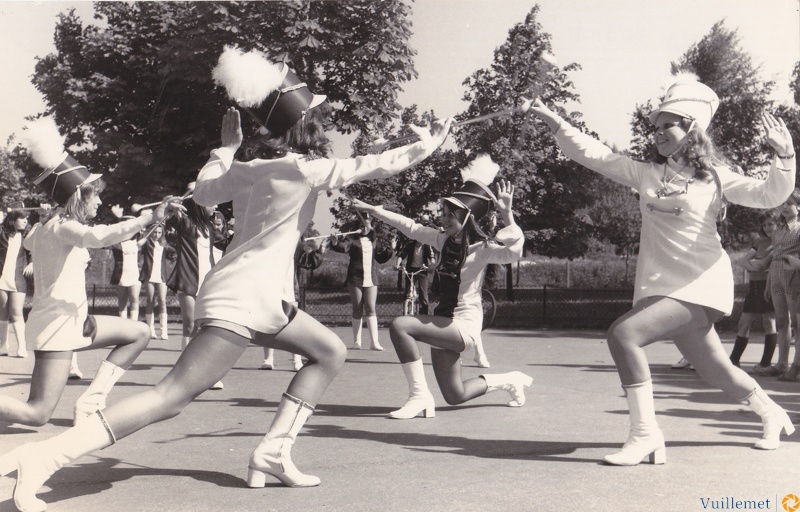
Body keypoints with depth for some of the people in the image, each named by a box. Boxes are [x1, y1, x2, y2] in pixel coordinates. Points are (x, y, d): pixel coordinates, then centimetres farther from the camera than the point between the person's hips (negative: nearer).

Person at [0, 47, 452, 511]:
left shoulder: (249, 166, 9)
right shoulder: (306, 169, -12)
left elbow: (205, 190, 23)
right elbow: (372, 166, -4)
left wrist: (227, 147, 30)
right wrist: (424, 148, 11)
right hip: (243, 300, -10)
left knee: (331, 353, 17)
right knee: (173, 396, -14)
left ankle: (274, 452, 11)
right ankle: (47, 455, -18)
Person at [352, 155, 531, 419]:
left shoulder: (481, 248, -14)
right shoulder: (445, 240, 6)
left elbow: (514, 250, -32)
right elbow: (411, 227, 10)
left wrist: (506, 213, -40)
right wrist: (374, 210, 7)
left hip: (463, 325, -8)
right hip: (444, 322, 8)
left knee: (400, 326, -26)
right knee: (455, 397, 16)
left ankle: (420, 395, -16)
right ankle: (510, 381, 36)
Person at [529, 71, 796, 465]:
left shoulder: (715, 178, -2)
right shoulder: (647, 174, 9)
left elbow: (769, 195, -9)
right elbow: (595, 155, 9)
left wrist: (784, 156, -24)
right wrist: (555, 123, 4)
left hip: (701, 285, -5)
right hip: (661, 286, 6)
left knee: (624, 332, -25)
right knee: (714, 369, 15)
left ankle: (645, 434, -17)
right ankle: (772, 414, 43)